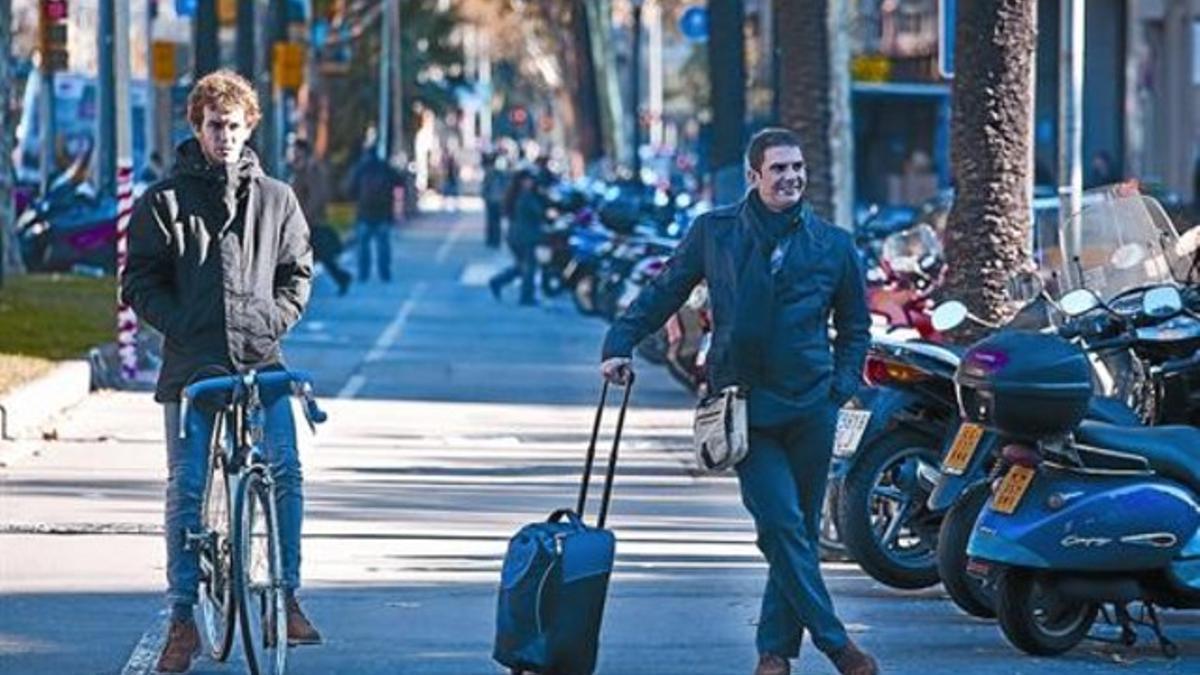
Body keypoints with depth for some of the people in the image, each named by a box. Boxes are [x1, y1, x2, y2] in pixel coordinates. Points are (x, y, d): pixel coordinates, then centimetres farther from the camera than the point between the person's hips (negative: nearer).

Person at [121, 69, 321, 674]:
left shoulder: (275, 199, 11)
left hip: (261, 361, 1)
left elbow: (297, 271, 16)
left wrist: (273, 319, -1)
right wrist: (183, 326, -8)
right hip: (191, 366, -1)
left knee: (285, 472, -11)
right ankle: (183, 618, 5)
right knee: (186, 487, -1)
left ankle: (286, 599, -1)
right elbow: (140, 282, 5)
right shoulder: (163, 202, 5)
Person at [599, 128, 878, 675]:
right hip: (744, 407, -2)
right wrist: (620, 344, -1)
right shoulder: (715, 232, 4)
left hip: (811, 407, 2)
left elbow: (854, 324, 18)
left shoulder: (833, 245, 7)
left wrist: (842, 385, 5)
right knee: (781, 523, -13)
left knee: (800, 529, 6)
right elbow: (663, 292, 11)